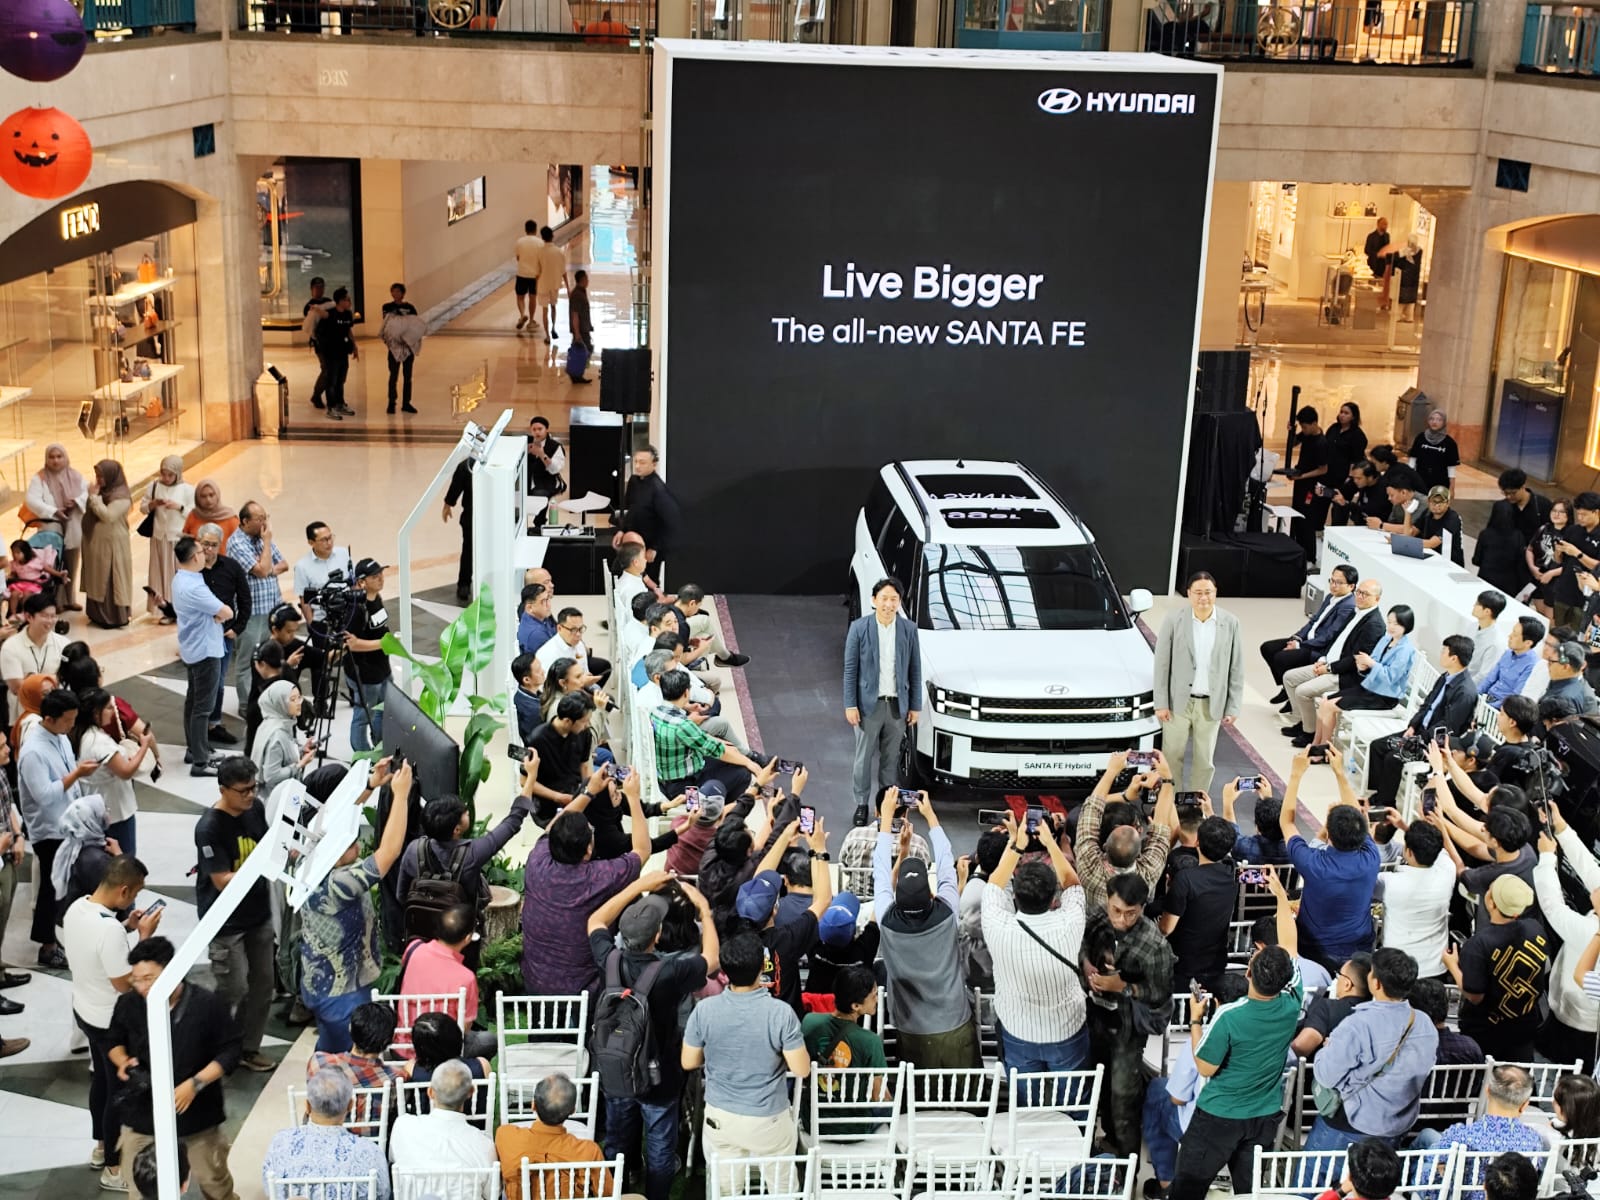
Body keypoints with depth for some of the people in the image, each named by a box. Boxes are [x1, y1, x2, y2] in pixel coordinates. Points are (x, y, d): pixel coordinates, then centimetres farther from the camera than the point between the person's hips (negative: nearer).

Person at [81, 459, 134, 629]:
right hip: (95, 543, 8)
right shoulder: (100, 491, 9)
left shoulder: (121, 496, -16)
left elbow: (108, 516, -25)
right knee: (97, 580, 13)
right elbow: (89, 513, 19)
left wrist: (94, 497, -20)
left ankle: (116, 617, 2)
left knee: (111, 580, -4)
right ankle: (98, 615, 21)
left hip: (111, 545, -8)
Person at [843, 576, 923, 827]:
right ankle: (862, 804, 14)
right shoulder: (859, 628, -6)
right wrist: (850, 705, -8)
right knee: (863, 757, 4)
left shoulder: (909, 629, 0)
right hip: (869, 703, -2)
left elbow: (915, 670, 5)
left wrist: (915, 706, 3)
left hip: (897, 704, 2)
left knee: (891, 757, 11)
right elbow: (850, 669, -4)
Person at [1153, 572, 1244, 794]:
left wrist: (1233, 707, 0)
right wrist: (1161, 703, -5)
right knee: (1172, 756, 7)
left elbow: (1236, 668, 2)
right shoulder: (1174, 619, -6)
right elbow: (1162, 664, -3)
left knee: (1204, 760, 10)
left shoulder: (1230, 623, -2)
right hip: (1178, 701, -1)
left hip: (1211, 704, 1)